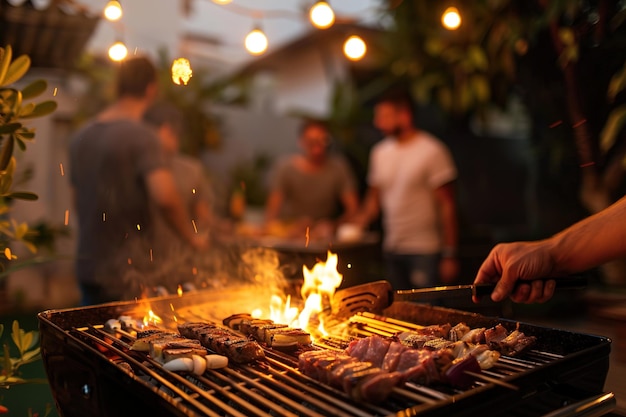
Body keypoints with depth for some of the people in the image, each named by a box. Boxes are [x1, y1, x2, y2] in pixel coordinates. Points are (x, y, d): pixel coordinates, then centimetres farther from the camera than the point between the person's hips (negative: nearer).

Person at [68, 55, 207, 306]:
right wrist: (192, 238, -14)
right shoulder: (141, 136, -15)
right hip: (127, 273, -7)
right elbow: (164, 196, -29)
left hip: (86, 267, 8)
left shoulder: (80, 136, 9)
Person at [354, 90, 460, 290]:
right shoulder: (379, 152, 10)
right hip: (391, 250, 6)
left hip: (425, 251, -5)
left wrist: (449, 255, -12)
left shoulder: (432, 151, -8)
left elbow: (447, 205, -9)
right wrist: (357, 224, -4)